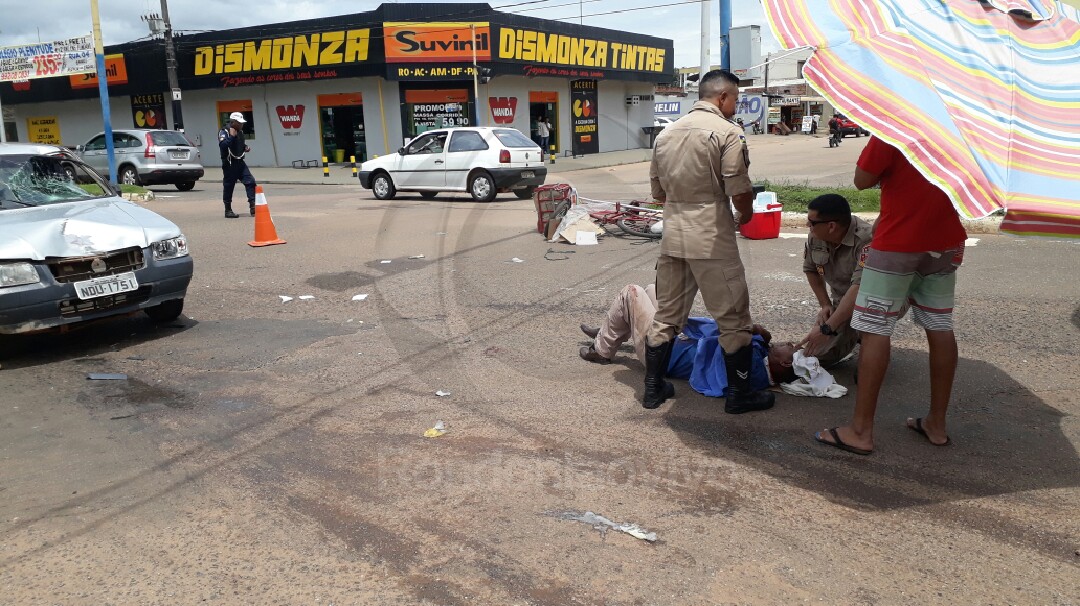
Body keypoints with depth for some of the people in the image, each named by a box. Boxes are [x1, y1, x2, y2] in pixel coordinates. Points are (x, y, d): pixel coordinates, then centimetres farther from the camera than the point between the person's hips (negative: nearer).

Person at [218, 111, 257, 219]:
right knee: (228, 186, 0)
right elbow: (222, 145, -25)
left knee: (250, 182, -4)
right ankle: (228, 211, 9)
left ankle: (253, 207, -3)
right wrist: (231, 136, -25)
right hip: (229, 163, -7)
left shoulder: (240, 132, 14)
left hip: (240, 162, 7)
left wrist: (245, 147, 11)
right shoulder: (224, 131, -9)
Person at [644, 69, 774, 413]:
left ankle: (653, 388, 21)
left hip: (672, 234, 7)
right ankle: (740, 394, 14)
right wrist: (747, 215, 6)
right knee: (733, 318, 6)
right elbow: (740, 192, -14)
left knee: (666, 314, 15)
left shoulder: (668, 133, 12)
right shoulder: (726, 132, -9)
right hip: (711, 239, -7)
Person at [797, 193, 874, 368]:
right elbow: (810, 269, 7)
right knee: (815, 355, -2)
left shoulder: (865, 239, -34)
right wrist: (825, 304, -1)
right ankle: (856, 333, 25)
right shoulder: (815, 236, -13)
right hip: (841, 303, 6)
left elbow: (859, 289, -40)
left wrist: (827, 329, -41)